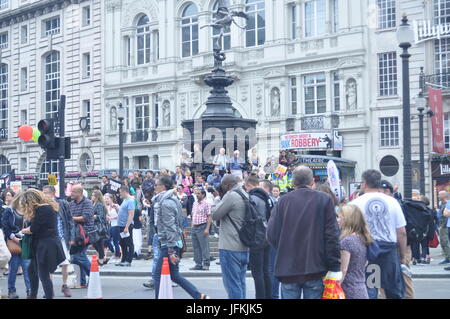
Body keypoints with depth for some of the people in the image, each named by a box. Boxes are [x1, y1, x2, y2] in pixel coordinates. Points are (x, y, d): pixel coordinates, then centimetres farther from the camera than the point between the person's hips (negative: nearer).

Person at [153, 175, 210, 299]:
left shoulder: (166, 203, -16)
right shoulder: (174, 200, 14)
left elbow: (169, 227, -20)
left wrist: (171, 251, -21)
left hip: (169, 244, -10)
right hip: (176, 242, 10)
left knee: (158, 275, 0)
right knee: (174, 275, 13)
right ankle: (200, 296, 10)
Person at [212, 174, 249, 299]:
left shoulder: (230, 196, -15)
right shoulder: (246, 195, 12)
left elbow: (215, 215, -9)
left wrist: (220, 200, 4)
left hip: (230, 248, -9)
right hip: (244, 248, 9)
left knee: (232, 284, -5)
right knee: (240, 283, 15)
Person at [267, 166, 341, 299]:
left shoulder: (283, 201, -1)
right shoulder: (324, 200, -3)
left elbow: (272, 235, -3)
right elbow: (332, 235, -7)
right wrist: (334, 268, -3)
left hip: (288, 268, 1)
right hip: (315, 268, -1)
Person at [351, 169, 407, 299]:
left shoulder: (356, 203, -4)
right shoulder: (392, 201, 2)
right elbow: (402, 232, 4)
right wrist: (403, 256, 13)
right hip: (389, 249, 2)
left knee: (368, 292, 2)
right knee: (394, 292, 12)